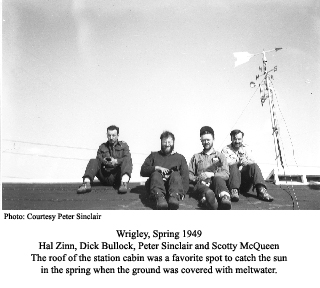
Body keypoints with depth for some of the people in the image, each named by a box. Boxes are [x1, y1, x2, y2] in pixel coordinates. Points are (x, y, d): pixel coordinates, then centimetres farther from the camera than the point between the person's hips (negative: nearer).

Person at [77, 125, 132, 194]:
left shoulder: (123, 145, 15)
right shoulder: (102, 147, 21)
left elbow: (128, 159, -1)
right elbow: (98, 159, 9)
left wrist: (116, 161, -18)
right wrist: (104, 161, -14)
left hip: (118, 176, -2)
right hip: (105, 176, 2)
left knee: (127, 161, -27)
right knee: (93, 161, -17)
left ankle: (124, 182, -52)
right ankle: (86, 183, -38)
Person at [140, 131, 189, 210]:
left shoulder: (180, 158, 23)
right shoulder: (154, 155, 24)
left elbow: (185, 177, 10)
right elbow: (143, 171, 10)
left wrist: (182, 193, -9)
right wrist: (156, 168, -8)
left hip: (173, 185, 0)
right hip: (156, 184, 0)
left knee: (176, 174, -30)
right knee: (156, 174, -30)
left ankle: (174, 197, -57)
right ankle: (159, 198, -55)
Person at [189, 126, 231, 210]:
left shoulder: (220, 156, 23)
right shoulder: (196, 157, 26)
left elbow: (226, 174, 8)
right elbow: (189, 175, 16)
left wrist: (212, 174, -11)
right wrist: (197, 178, -7)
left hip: (216, 183, 0)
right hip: (202, 184, 0)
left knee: (218, 179, -38)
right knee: (208, 192, -39)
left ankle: (225, 199, -67)